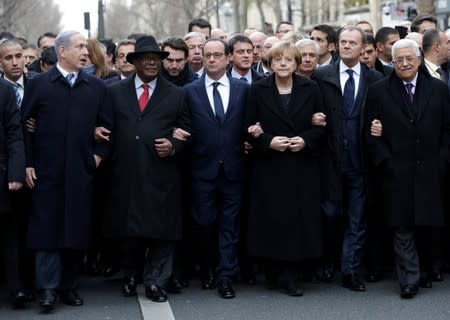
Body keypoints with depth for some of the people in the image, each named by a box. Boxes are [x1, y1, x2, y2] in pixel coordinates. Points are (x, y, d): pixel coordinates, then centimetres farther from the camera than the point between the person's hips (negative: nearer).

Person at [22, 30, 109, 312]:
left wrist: (98, 154, 3)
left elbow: (104, 124, 14)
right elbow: (25, 124, 2)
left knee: (77, 229, 5)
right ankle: (48, 288, 1)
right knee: (47, 227, -2)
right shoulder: (39, 84, 3)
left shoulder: (96, 87, 9)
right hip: (47, 171, -2)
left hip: (81, 172, 2)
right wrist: (27, 164, -3)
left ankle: (70, 286, 14)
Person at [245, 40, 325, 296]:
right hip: (269, 167, 0)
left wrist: (306, 140, -11)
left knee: (299, 217, -3)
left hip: (302, 167, 1)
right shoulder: (258, 90, 3)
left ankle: (291, 275, 4)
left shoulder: (310, 89, 5)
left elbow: (321, 127, 6)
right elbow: (250, 129, 3)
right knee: (273, 217, -3)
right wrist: (269, 142, -13)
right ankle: (284, 272, 8)